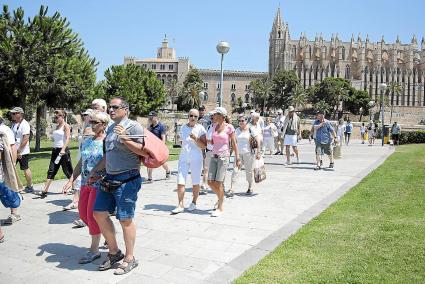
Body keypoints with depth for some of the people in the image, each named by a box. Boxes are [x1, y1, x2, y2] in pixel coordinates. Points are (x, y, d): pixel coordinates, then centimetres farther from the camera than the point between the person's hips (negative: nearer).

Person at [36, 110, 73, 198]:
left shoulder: (66, 126, -7)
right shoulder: (57, 126, 15)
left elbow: (68, 139, -18)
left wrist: (63, 149, -29)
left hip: (63, 150, -7)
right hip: (55, 150, 7)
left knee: (67, 171, 2)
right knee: (51, 171, 1)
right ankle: (45, 191, -1)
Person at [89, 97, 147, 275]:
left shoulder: (133, 126, -8)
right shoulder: (110, 129, 18)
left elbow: (145, 152, -17)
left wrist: (124, 139, -22)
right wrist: (95, 172, 26)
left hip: (126, 180, -9)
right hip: (109, 178, 9)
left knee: (125, 219, -1)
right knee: (99, 213, 10)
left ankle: (129, 259, 17)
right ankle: (114, 252, 26)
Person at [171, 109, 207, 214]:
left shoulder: (200, 129, -3)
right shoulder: (183, 128, 9)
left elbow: (204, 146, -9)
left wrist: (195, 139, -21)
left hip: (196, 158, -3)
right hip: (183, 158, 3)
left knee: (195, 182, 6)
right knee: (180, 181, -6)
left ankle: (194, 203, 21)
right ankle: (180, 205, -2)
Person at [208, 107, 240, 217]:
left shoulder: (229, 127, -6)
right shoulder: (215, 126, 11)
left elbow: (234, 144, -3)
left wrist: (237, 158, -5)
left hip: (224, 156, -6)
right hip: (214, 156, 6)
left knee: (218, 183, -8)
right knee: (210, 182, 2)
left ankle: (220, 208, 5)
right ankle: (220, 198, 29)